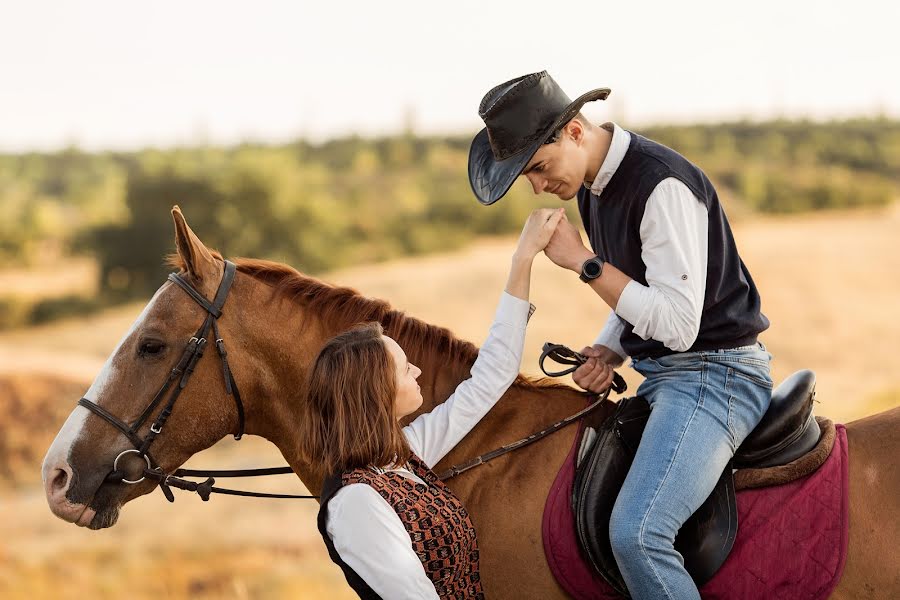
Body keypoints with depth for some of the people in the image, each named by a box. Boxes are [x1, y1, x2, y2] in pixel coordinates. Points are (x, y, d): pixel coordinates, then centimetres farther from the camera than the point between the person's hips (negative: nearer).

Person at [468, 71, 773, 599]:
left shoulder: (663, 185, -20)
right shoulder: (593, 188, 10)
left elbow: (678, 325, -23)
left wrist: (583, 261, -19)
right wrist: (607, 352, 2)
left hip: (713, 372, -10)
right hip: (662, 375, 10)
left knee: (636, 534, -27)